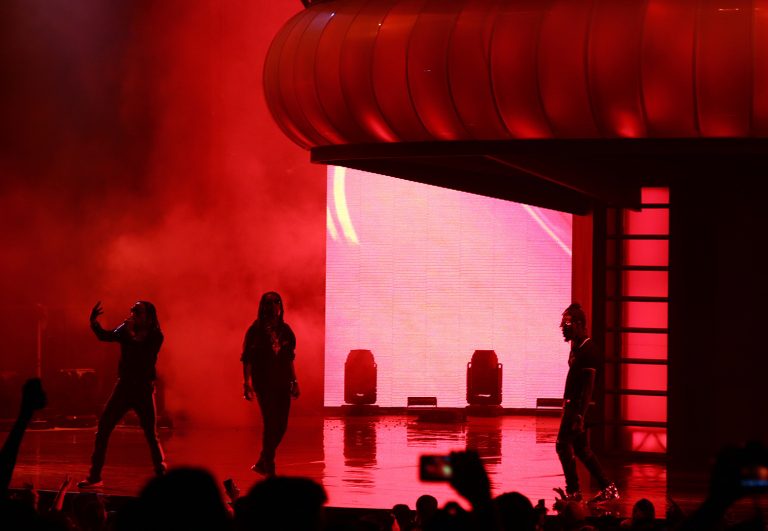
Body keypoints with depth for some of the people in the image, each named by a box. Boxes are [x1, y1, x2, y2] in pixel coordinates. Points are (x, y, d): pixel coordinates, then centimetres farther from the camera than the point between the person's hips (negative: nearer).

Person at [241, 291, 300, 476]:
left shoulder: (284, 329, 11)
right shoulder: (256, 330, -3)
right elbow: (247, 359, -5)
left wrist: (294, 381, 15)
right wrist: (246, 383, -13)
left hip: (282, 383, 5)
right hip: (264, 383, -5)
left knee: (281, 425, 3)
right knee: (270, 423, -9)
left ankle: (262, 463, 20)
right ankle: (269, 469, -2)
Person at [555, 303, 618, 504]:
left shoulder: (587, 350, -15)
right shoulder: (576, 346, 13)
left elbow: (588, 385, -19)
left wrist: (579, 414, -24)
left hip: (578, 405, -10)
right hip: (571, 404, 10)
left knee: (563, 445, -8)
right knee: (581, 449, 12)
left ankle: (573, 491, -3)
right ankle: (608, 488, 15)